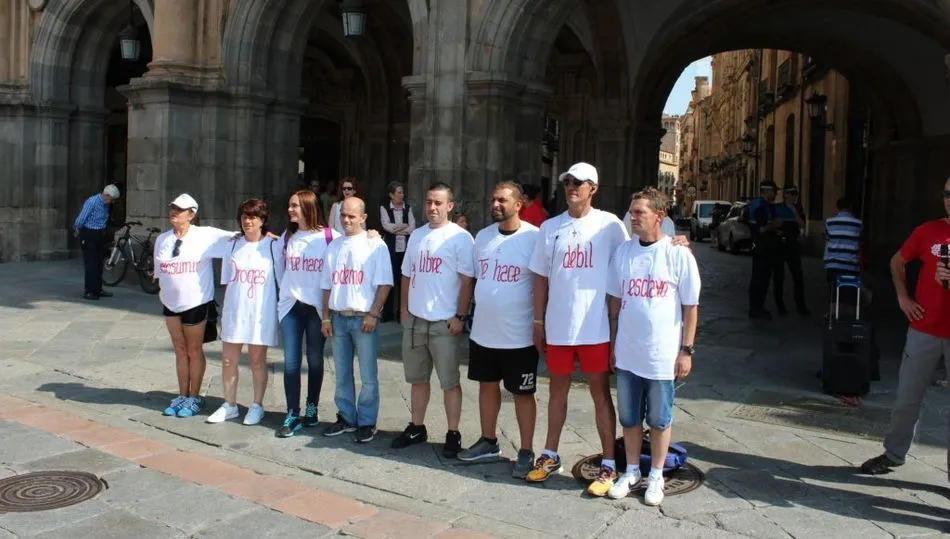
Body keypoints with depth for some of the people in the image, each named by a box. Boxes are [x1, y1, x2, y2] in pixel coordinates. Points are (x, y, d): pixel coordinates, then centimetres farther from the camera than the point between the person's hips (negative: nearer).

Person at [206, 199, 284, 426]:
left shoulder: (273, 246, -4)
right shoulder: (232, 245, 6)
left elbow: (281, 281, 0)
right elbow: (227, 280, 12)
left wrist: (282, 310, -2)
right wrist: (224, 310, 11)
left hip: (261, 312, -3)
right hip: (234, 311, 3)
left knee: (257, 360, 6)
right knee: (228, 359, 7)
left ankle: (257, 405, 21)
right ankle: (229, 405, 22)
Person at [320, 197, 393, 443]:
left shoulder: (375, 245, -3)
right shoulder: (334, 246, 13)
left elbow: (384, 284, -8)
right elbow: (327, 286, 15)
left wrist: (373, 314, -14)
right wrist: (326, 317, 8)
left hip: (364, 318, -5)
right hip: (338, 318, 5)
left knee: (368, 376, 0)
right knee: (342, 373, 12)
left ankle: (367, 422, 11)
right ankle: (346, 417, 24)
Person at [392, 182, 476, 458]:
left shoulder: (460, 238, -8)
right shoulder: (416, 236, 11)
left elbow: (467, 280, -11)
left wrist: (460, 316, -14)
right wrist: (403, 308, 12)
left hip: (444, 322, -6)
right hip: (414, 319, 6)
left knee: (449, 381, 3)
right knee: (417, 378, 16)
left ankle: (453, 434, 13)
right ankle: (416, 427, 28)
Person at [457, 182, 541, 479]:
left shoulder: (534, 237, -13)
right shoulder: (482, 236, 6)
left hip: (519, 335, -6)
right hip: (482, 331, 6)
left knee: (523, 393, 6)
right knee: (487, 385, 18)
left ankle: (526, 452, 18)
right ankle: (489, 441, 34)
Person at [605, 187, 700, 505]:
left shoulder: (678, 254, -8)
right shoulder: (623, 252, 3)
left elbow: (691, 307, -4)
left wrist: (686, 350, -6)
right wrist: (613, 344, 10)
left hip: (663, 356, -4)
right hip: (627, 354, 4)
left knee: (659, 420, 10)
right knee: (629, 418, 14)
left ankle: (656, 476, 27)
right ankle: (632, 471, 32)